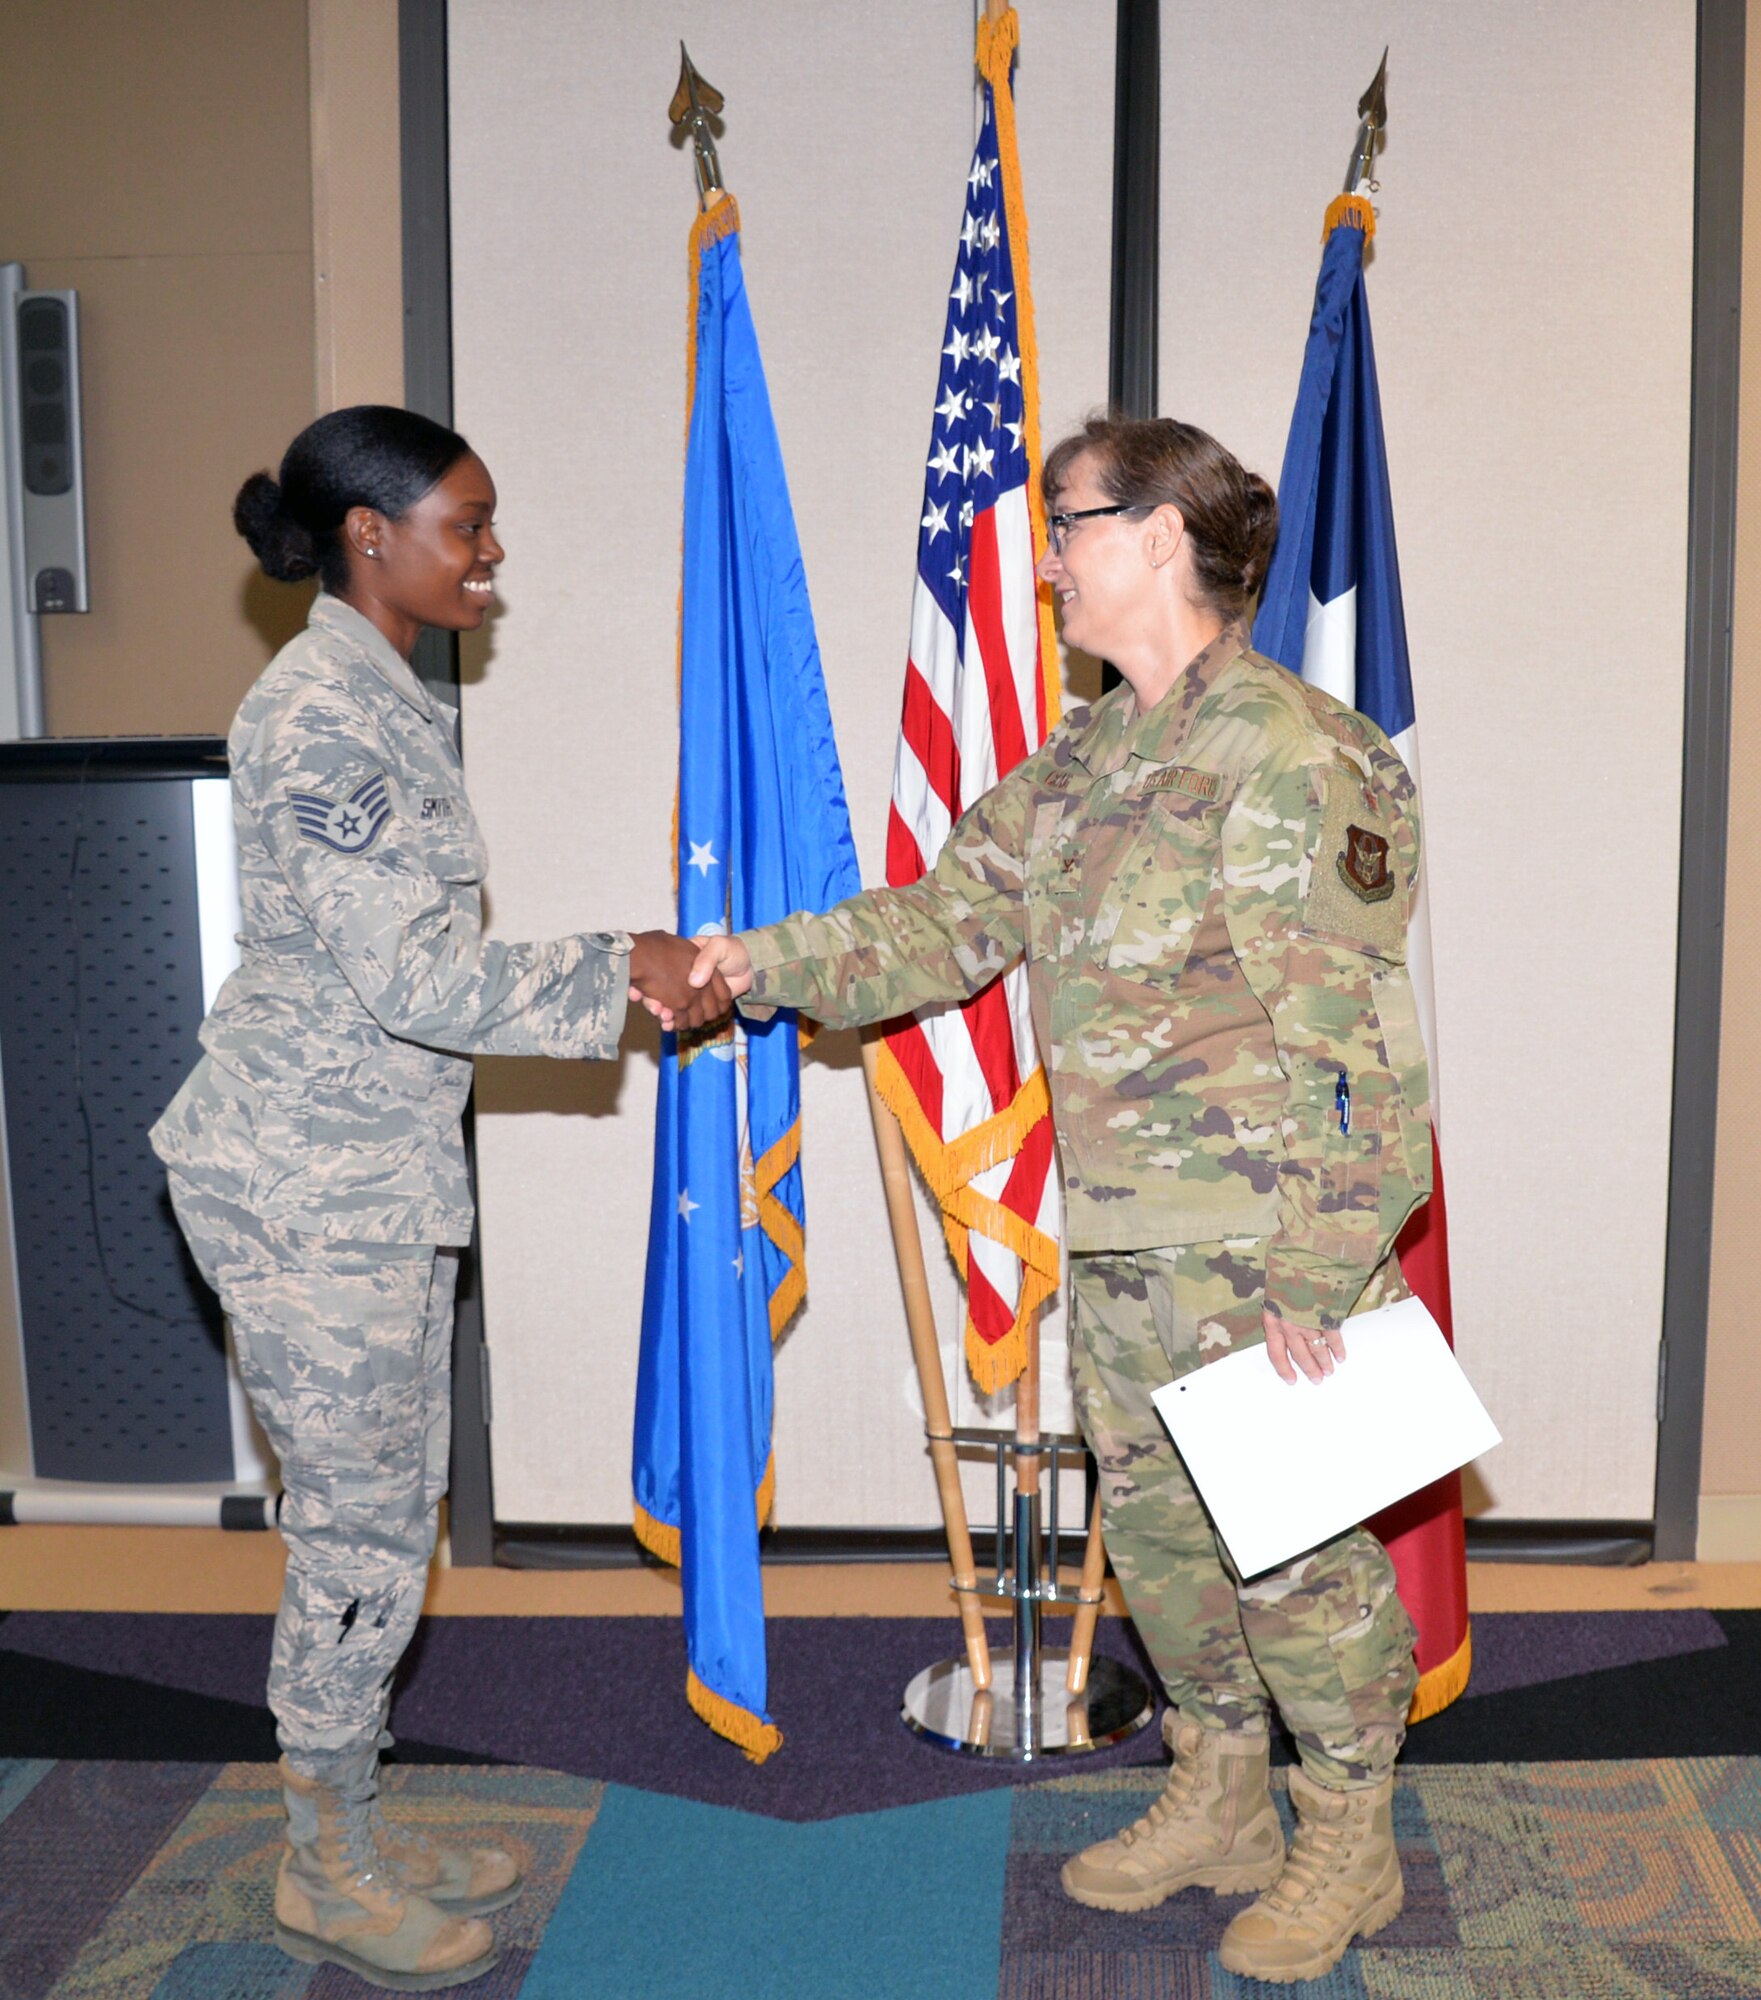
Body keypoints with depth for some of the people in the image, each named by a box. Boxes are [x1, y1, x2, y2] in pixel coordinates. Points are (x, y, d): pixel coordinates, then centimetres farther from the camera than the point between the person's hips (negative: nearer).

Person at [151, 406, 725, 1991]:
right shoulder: (320, 716, -18)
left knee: (389, 1518, 16)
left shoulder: (385, 702, 13)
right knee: (361, 1532, 2)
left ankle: (353, 1830, 31)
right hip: (306, 1189, -10)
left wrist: (630, 968, 11)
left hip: (384, 1176, 10)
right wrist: (622, 974, -14)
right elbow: (412, 981, -22)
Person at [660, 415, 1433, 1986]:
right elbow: (952, 918, 12)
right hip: (1126, 1237, 9)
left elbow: (1348, 1056, -20)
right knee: (1153, 1520, 18)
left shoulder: (1294, 758, -18)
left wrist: (1309, 1281, -20)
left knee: (1292, 1533, 5)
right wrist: (767, 964, 1)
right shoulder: (1086, 762, 10)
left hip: (1267, 1238, -9)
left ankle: (1350, 1845, 28)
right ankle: (1219, 1806, 39)